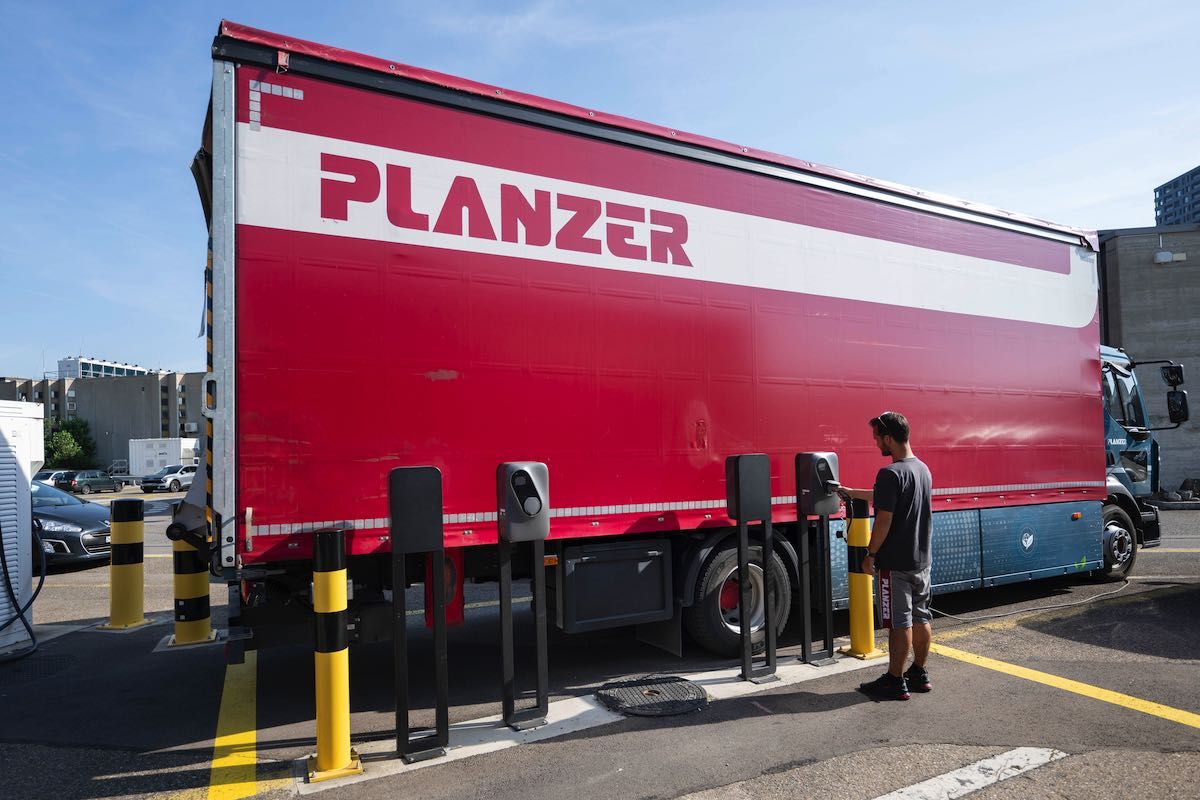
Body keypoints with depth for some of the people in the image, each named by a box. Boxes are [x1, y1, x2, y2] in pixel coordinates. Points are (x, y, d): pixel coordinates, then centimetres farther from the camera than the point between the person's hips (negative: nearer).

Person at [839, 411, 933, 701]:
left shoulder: (891, 474, -21)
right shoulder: (923, 469, 9)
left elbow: (884, 520, -21)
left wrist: (870, 554, -10)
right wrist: (851, 492, 29)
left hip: (896, 563, -9)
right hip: (921, 559, 9)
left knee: (900, 623, 0)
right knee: (921, 618, 16)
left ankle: (895, 682, 9)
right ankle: (919, 674, 28)